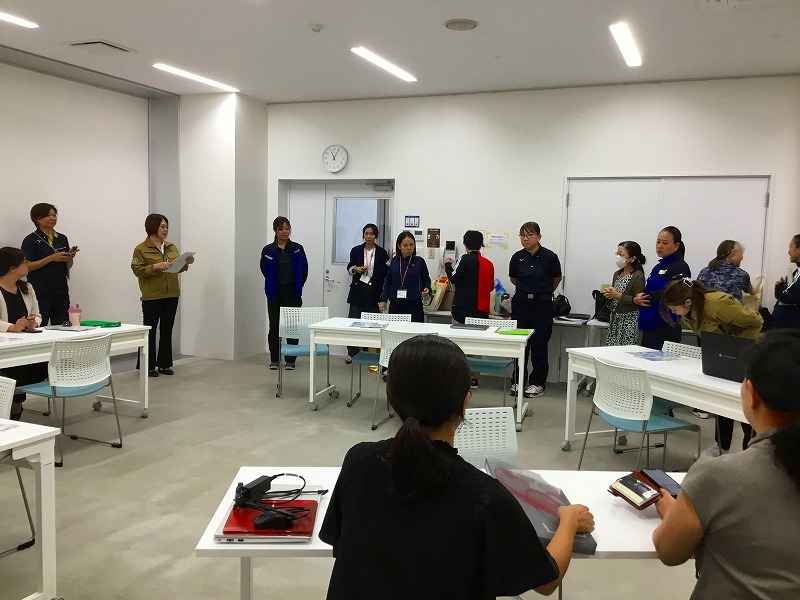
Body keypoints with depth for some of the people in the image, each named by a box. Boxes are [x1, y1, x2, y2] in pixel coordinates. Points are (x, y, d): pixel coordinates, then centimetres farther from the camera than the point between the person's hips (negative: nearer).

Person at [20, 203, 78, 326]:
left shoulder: (62, 239, 13)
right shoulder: (31, 240, -2)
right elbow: (26, 267, -10)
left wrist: (70, 257, -3)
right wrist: (51, 258, -16)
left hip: (61, 291, 5)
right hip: (40, 292, -4)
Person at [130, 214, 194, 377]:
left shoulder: (172, 247, 11)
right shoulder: (141, 249, -4)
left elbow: (177, 268, 15)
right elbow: (137, 270, -11)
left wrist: (186, 263, -6)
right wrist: (155, 267, -23)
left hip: (172, 295, 5)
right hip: (152, 297, -5)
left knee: (167, 330, 10)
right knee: (150, 331, 2)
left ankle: (164, 364, 19)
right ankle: (148, 366, 10)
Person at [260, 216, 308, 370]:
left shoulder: (297, 249, -1)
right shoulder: (268, 250, -1)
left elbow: (304, 271, 6)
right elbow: (265, 270, 12)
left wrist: (297, 286, 10)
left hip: (292, 294, 0)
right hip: (275, 294, 0)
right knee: (274, 327, 5)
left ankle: (290, 360, 10)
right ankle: (274, 359, 16)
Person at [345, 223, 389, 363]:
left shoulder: (382, 253, 2)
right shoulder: (356, 250, 5)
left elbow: (386, 273, 6)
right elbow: (349, 268, 14)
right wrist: (356, 269, -3)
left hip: (374, 292, -1)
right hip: (358, 289, 1)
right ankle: (352, 353, 4)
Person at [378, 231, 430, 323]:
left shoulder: (419, 261, 2)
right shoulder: (394, 261, 8)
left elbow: (426, 280, 12)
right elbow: (388, 282, 14)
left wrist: (426, 289, -8)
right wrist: (383, 300, 8)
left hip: (414, 304, -2)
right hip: (395, 304, 2)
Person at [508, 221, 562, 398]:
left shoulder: (549, 257, -8)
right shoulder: (517, 257, -1)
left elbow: (557, 279, 9)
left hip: (542, 306, -3)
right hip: (520, 304, 3)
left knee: (539, 345, 3)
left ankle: (538, 383, 15)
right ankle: (518, 380, 18)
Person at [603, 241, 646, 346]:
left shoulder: (638, 276, -11)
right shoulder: (617, 274, 12)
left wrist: (618, 295, -18)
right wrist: (609, 294, 2)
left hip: (629, 320, -7)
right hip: (614, 319, 7)